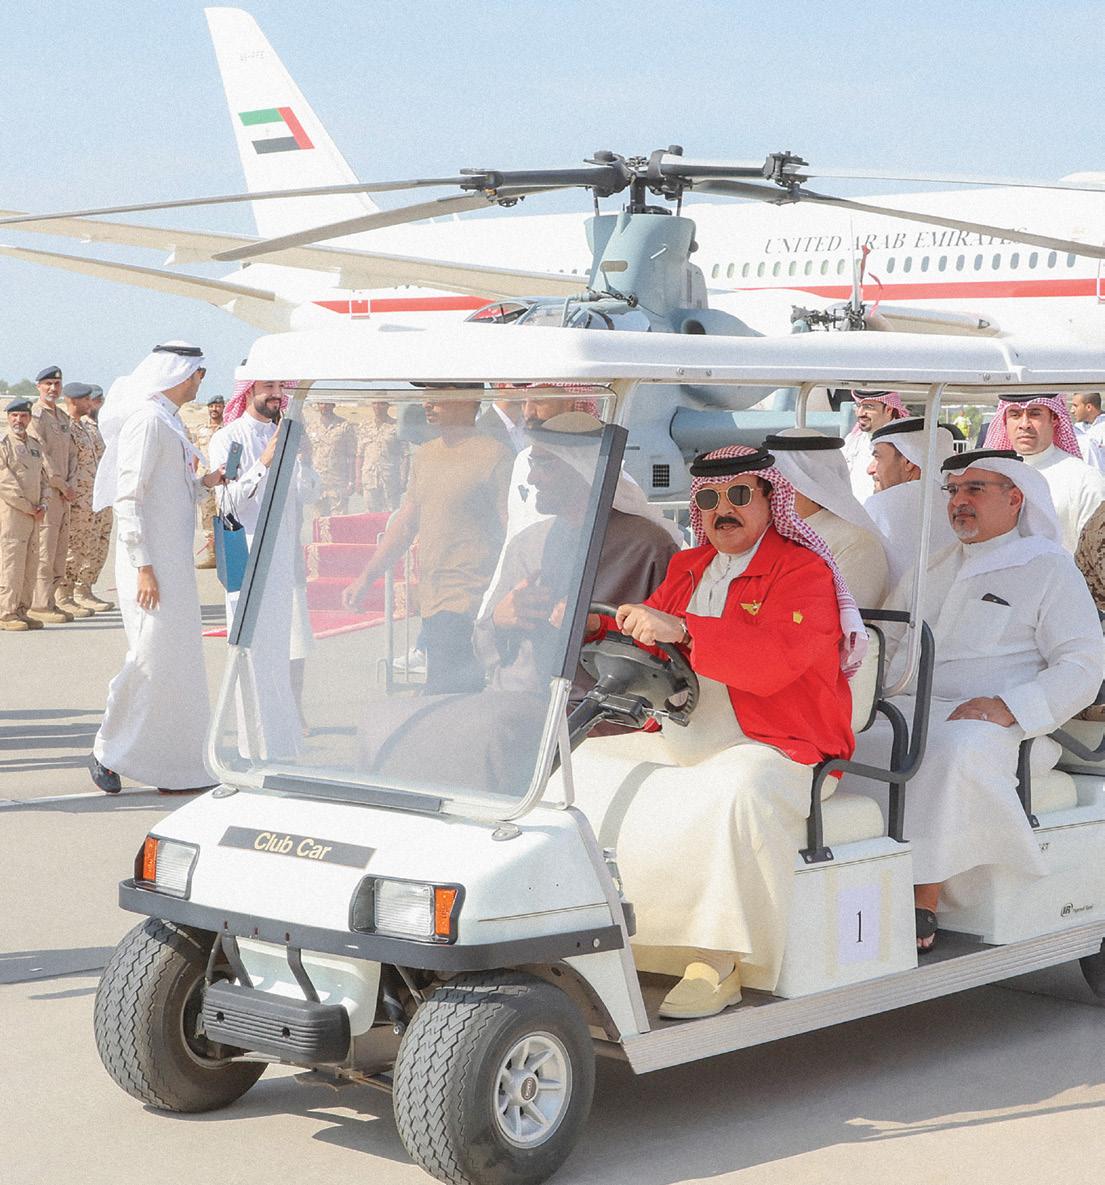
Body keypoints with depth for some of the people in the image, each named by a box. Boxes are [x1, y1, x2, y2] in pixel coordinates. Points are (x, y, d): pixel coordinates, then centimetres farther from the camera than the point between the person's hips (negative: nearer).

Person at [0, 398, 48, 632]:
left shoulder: (34, 445, 17)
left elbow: (42, 477, 21)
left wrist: (43, 505, 3)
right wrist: (29, 508, -12)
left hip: (33, 516, 8)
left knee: (30, 566, 8)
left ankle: (21, 612, 14)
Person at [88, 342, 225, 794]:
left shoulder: (166, 420, 16)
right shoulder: (146, 419, -14)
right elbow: (128, 497, -19)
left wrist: (203, 483, 5)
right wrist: (143, 566, -22)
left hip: (173, 559, 10)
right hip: (153, 562, -10)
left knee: (176, 659, 11)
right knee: (153, 658, -8)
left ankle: (176, 770, 16)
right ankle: (108, 752, 4)